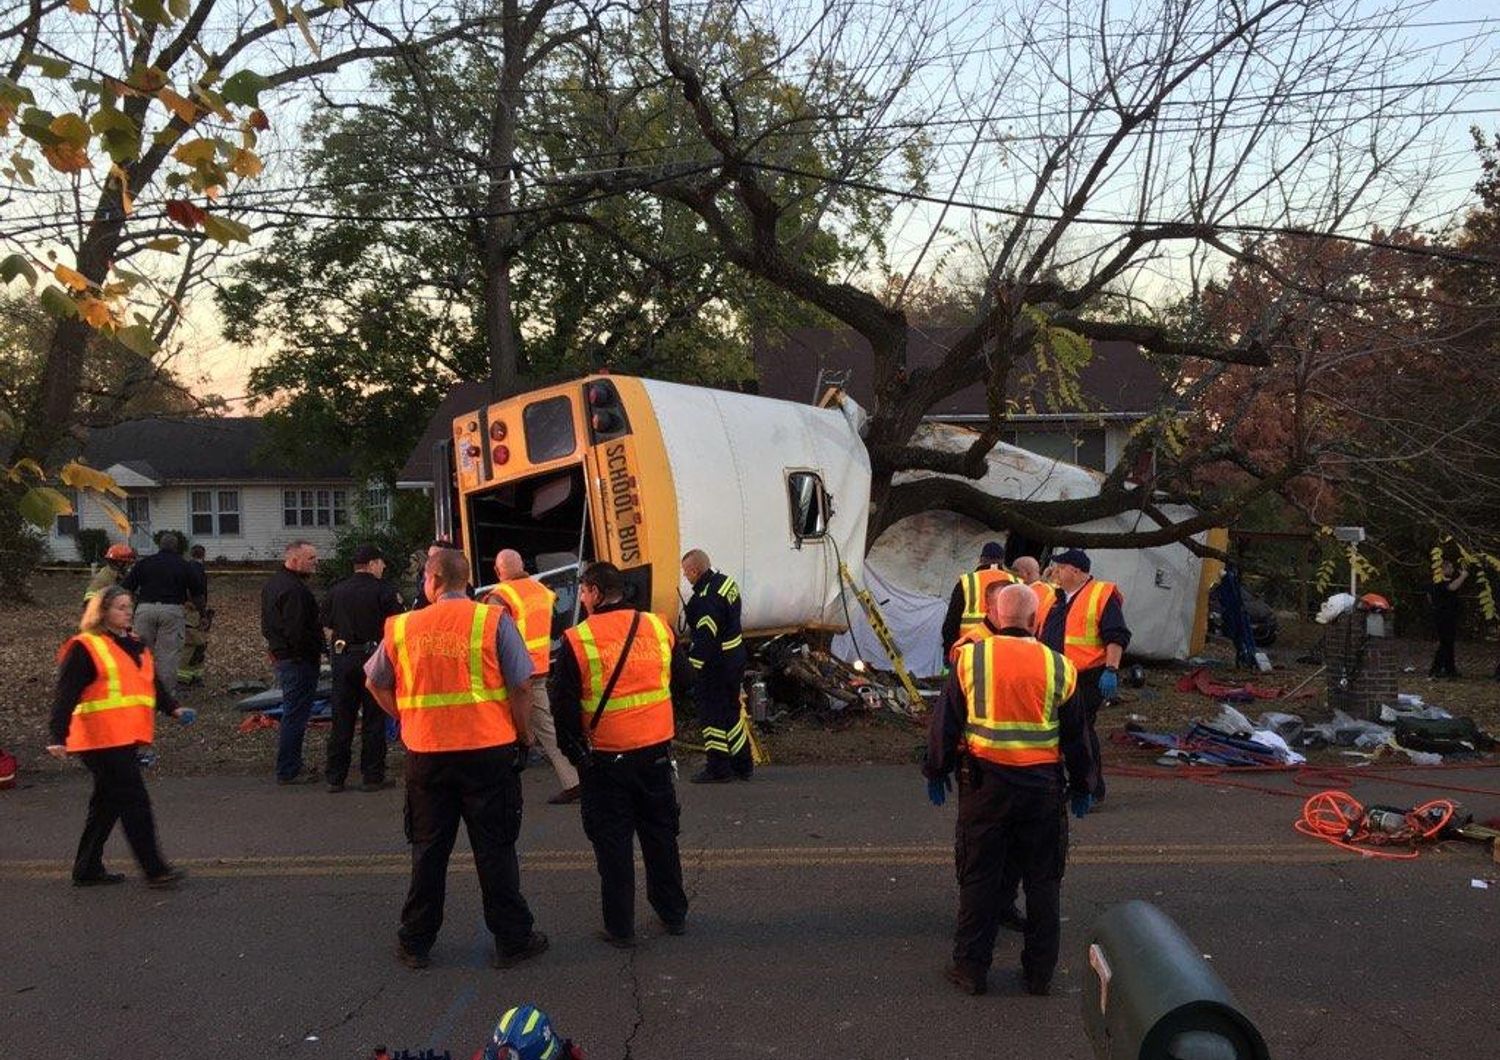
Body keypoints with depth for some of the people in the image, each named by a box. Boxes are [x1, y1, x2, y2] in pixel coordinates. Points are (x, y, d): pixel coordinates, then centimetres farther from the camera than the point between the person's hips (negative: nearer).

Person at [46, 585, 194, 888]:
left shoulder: (136, 645, 17)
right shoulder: (84, 648, -8)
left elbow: (154, 684, 19)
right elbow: (65, 696, -12)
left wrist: (174, 708, 2)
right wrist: (59, 737, -20)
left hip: (126, 738, 8)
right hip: (102, 739, -8)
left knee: (108, 802, 15)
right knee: (135, 801, -9)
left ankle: (88, 869, 25)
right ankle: (154, 869, -5)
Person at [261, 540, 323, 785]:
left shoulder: (272, 584, 14)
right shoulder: (294, 590, -20)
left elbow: (268, 625, 20)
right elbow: (297, 631, -25)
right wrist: (316, 653, -14)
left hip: (280, 656, 11)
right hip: (298, 660, -11)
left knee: (291, 715, 18)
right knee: (295, 716, -4)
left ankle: (289, 767, 26)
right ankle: (288, 771, 1)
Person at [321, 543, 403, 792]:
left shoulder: (336, 591, 7)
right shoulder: (384, 590, -7)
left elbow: (326, 627, 10)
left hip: (342, 659, 4)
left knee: (342, 719, 10)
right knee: (373, 720, 4)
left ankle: (335, 777, 14)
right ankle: (372, 776, 7)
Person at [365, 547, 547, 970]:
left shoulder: (401, 627, 0)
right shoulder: (493, 621, -8)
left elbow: (376, 684, 11)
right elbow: (520, 686, -10)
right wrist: (523, 736, 2)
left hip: (426, 755, 2)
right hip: (489, 750, -2)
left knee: (427, 851, 15)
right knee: (495, 849, 8)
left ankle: (415, 943, 25)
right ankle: (512, 940, 16)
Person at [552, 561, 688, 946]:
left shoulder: (578, 640, -11)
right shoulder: (658, 627, -1)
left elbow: (564, 705, -8)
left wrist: (574, 750, 5)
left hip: (605, 758, -3)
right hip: (656, 752, 4)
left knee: (613, 841, 8)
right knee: (660, 832, 17)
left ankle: (620, 926, 14)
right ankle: (673, 914, 28)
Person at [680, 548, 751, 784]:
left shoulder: (706, 599, -24)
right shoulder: (726, 581, 6)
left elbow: (705, 638, -26)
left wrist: (692, 666, -21)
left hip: (715, 665, -10)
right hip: (735, 656, 10)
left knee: (712, 714, 2)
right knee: (732, 711, 19)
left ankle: (718, 769, 11)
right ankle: (742, 765, 28)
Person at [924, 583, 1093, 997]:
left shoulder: (970, 658, -5)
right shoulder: (1058, 666, -1)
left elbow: (945, 722, -1)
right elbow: (1075, 734, 7)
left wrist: (936, 771, 12)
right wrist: (1081, 785, 19)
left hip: (984, 782, -1)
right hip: (1042, 785, 1)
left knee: (979, 877, 9)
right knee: (1043, 879, 13)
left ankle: (971, 968, 16)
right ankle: (1039, 971, 20)